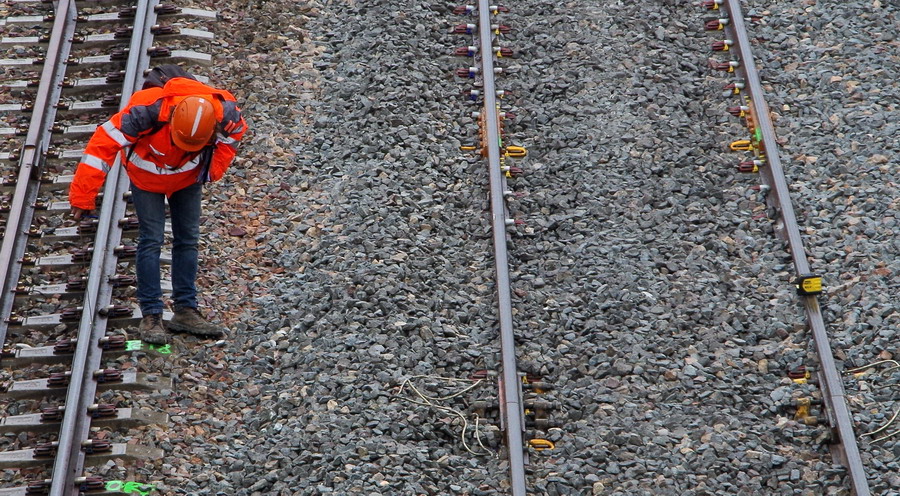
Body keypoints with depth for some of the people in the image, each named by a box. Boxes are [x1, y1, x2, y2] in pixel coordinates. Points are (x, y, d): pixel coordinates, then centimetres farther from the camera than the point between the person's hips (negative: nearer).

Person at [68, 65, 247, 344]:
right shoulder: (145, 110, -41)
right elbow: (104, 143, -36)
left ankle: (186, 311, 13)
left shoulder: (226, 112, -33)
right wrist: (83, 196, -35)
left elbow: (235, 132, -9)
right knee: (151, 240, -9)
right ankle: (151, 316, -2)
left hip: (188, 176, 4)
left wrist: (215, 170, -21)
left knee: (188, 239, 4)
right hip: (147, 177, -3)